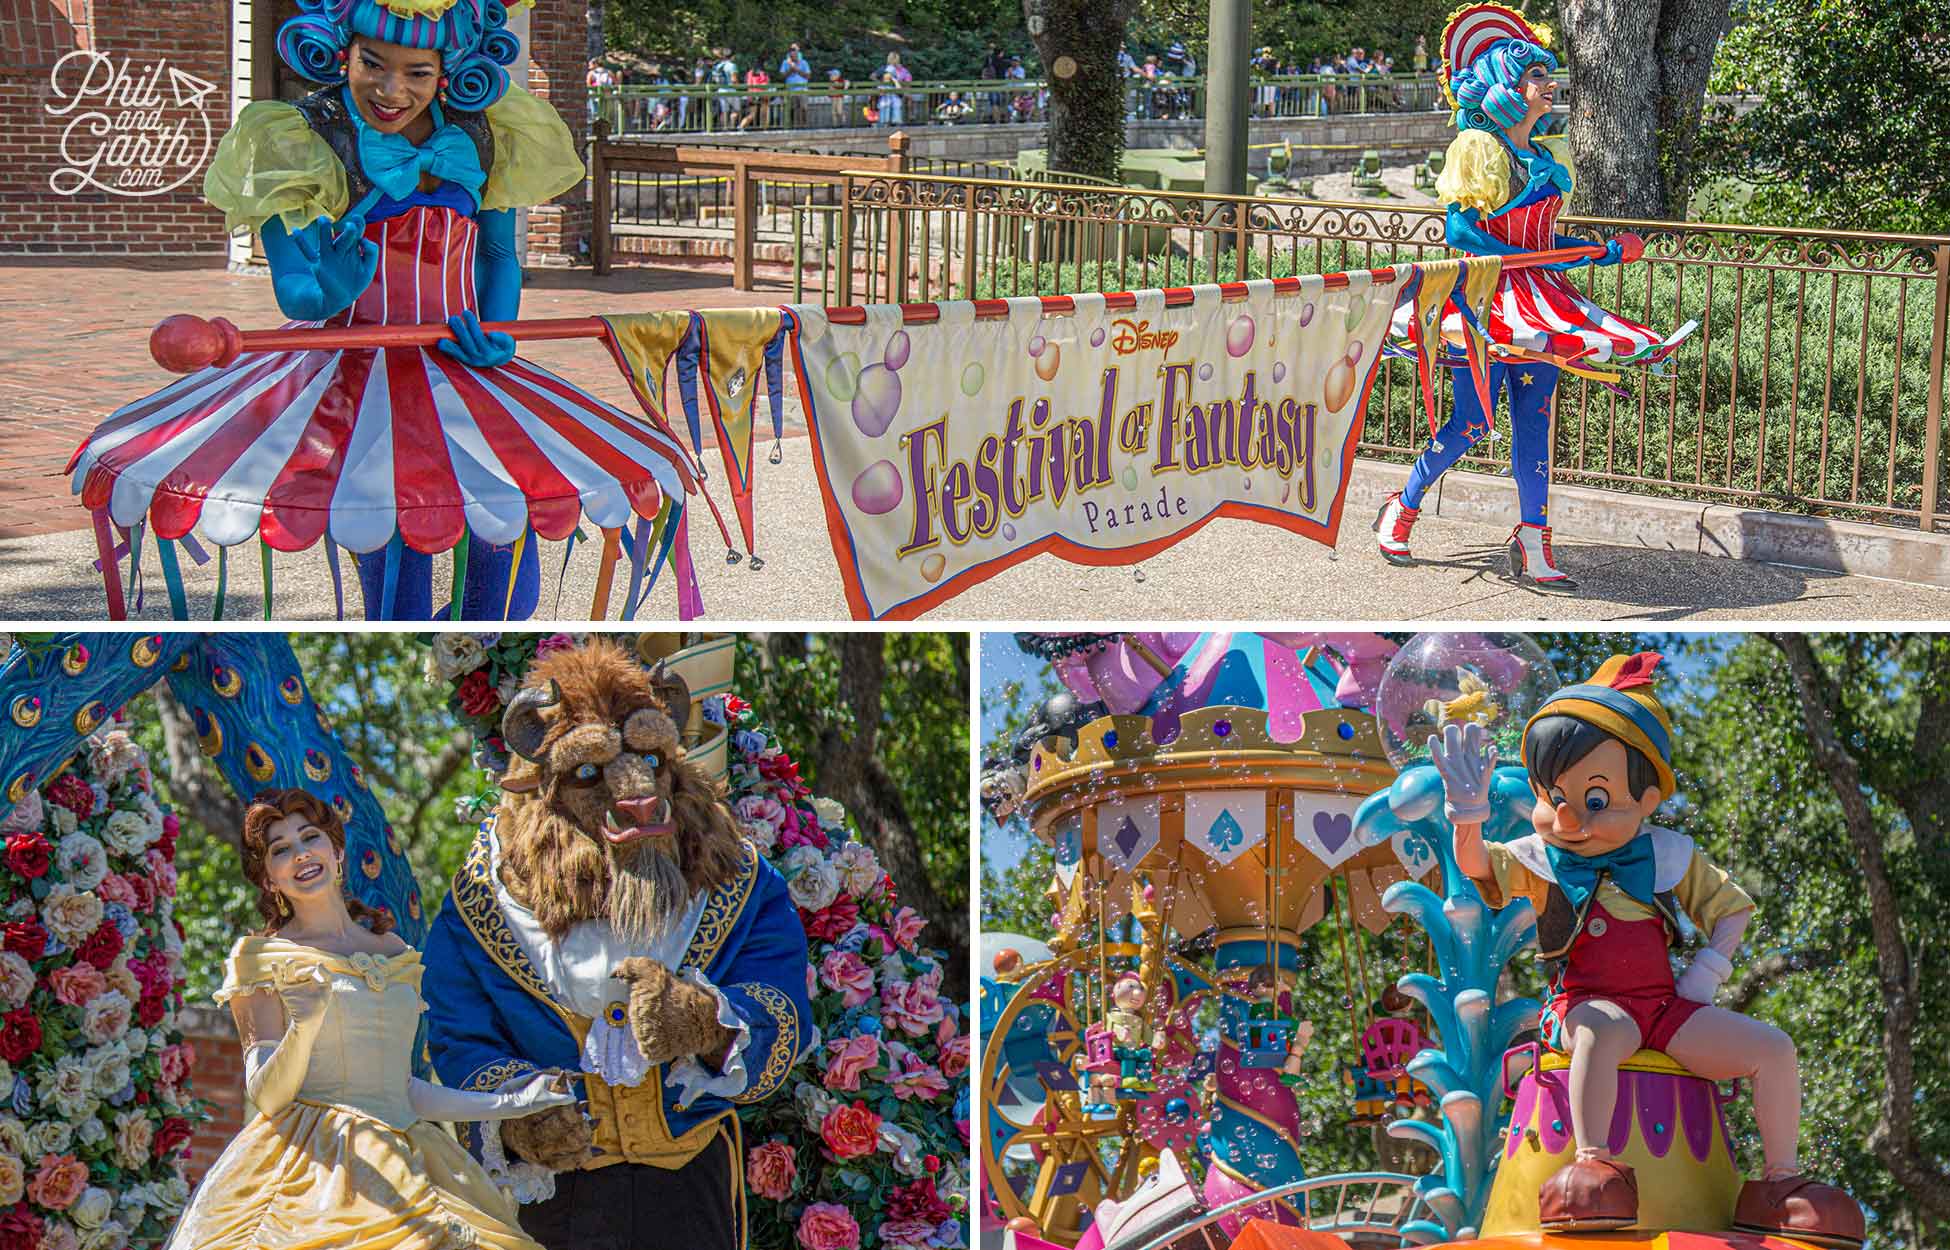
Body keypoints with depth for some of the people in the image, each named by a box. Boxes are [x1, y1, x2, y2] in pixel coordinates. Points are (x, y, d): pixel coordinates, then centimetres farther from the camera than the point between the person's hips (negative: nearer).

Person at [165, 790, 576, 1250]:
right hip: (312, 1168, -4)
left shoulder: (394, 954, 17)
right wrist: (304, 1026, -21)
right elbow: (266, 1096, -4)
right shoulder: (261, 958, 4)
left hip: (401, 1168, 4)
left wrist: (503, 1103, 22)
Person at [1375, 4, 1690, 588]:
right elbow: (1460, 230, -15)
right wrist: (1522, 262, -19)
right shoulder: (1477, 148, -7)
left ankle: (1532, 543, 5)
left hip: (1540, 301, 7)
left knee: (1534, 424, 3)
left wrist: (1609, 251, 11)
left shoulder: (1550, 157, 15)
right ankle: (1401, 509, 12)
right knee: (1471, 424, -6)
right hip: (1488, 298, -7)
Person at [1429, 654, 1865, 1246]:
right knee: (1603, 1033, -42)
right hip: (1586, 1003, -4)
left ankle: (1780, 1178, -3)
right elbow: (1478, 864, -14)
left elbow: (1731, 907, 17)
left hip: (1666, 1004, 4)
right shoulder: (1539, 861, 3)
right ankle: (1594, 1163, -46)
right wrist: (1469, 813, -34)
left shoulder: (1669, 858, 8)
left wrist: (1708, 971, 2)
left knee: (1773, 1047, -11)